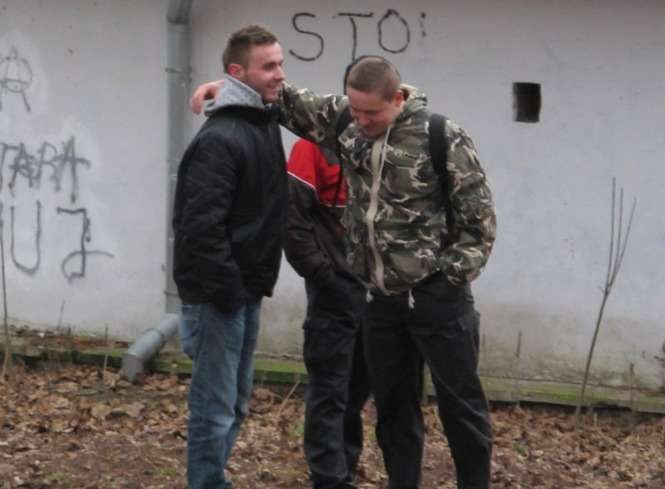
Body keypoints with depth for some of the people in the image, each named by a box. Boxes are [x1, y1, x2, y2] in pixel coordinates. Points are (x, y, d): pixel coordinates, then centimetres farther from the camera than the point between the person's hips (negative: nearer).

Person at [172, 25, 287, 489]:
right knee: (215, 408, -3)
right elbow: (202, 226, -24)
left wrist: (251, 288, 15)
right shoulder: (220, 139, -19)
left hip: (246, 290, 9)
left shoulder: (266, 124, 10)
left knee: (235, 403, 17)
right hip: (219, 294, -9)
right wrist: (226, 290, -21)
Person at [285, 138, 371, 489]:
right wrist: (323, 275, -14)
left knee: (358, 387, 12)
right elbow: (292, 220, -13)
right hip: (335, 289, -6)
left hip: (374, 286, 6)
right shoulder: (315, 146, -8)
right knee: (329, 390, -3)